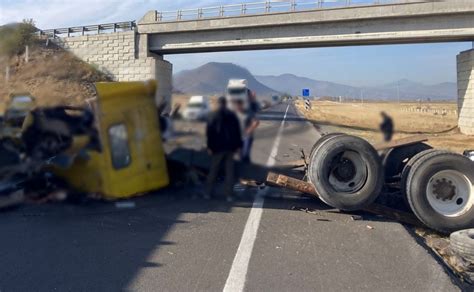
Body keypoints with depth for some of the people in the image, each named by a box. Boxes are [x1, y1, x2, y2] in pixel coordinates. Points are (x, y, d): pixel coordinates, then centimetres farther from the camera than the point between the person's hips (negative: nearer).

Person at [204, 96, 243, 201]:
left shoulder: (213, 116, -4)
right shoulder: (232, 115, 3)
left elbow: (209, 132, -7)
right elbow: (238, 131, 3)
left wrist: (209, 146, -3)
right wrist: (238, 145, 7)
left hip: (218, 147, -2)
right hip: (230, 147, 2)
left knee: (213, 171, 9)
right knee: (229, 171, 7)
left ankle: (208, 193, 14)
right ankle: (229, 195, 7)